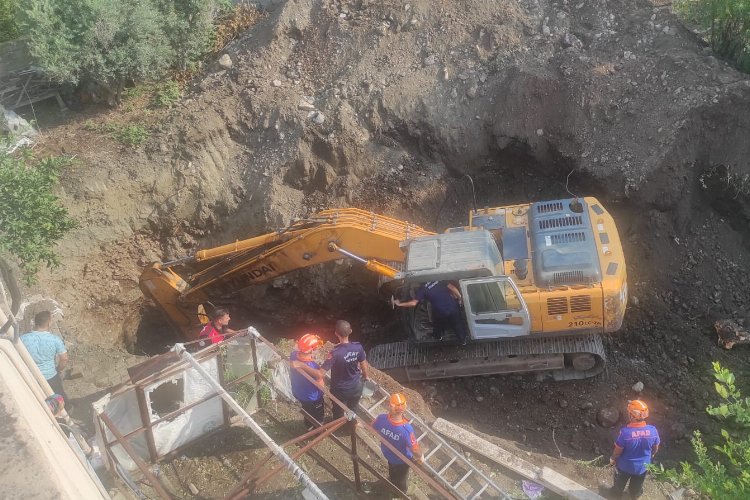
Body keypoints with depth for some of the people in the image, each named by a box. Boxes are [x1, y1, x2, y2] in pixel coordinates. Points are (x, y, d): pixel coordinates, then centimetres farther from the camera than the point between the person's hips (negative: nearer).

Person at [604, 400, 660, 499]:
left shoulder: (625, 432, -36)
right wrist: (650, 456, 17)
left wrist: (612, 459, 1)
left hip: (625, 466, -3)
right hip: (643, 466, 3)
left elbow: (618, 451, -21)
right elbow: (655, 448, -6)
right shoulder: (653, 430, -25)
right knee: (637, 485, 34)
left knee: (619, 483, 29)